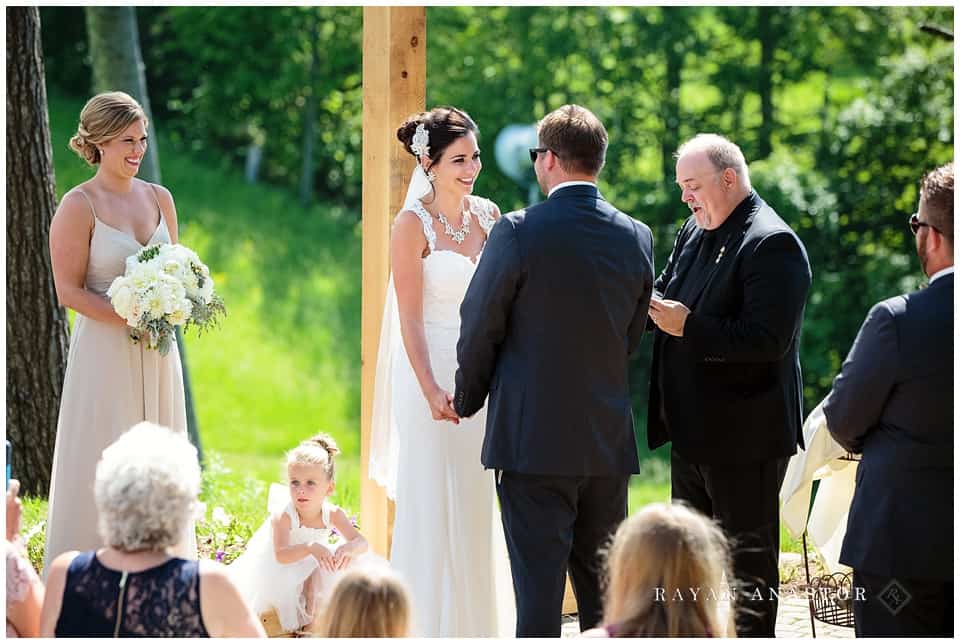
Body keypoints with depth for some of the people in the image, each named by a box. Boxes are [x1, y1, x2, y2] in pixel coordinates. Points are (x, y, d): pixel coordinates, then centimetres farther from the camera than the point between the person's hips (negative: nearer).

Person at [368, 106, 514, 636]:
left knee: (476, 506, 10)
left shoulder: (488, 215, 7)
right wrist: (431, 390, -20)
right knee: (430, 502, -1)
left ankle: (476, 622, 19)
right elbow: (410, 317, -11)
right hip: (431, 376, -5)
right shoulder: (414, 224, -8)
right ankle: (429, 625, 6)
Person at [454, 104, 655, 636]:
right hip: (609, 438, 5)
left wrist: (468, 399, 13)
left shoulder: (518, 233, -12)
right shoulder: (636, 238, 3)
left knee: (538, 587, -2)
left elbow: (479, 330, -4)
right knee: (605, 590, 13)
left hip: (534, 438, -5)